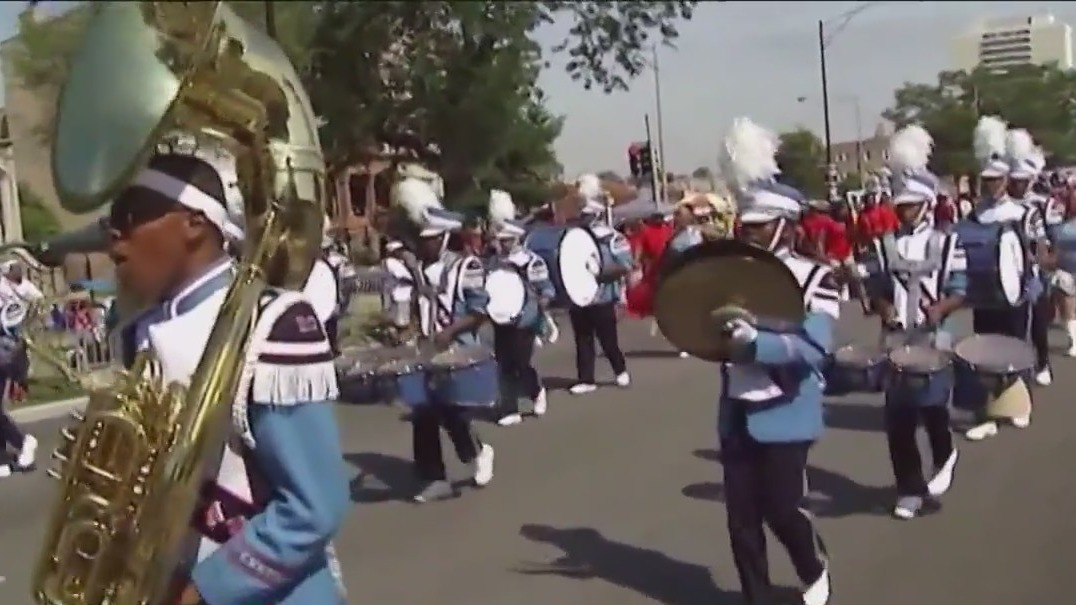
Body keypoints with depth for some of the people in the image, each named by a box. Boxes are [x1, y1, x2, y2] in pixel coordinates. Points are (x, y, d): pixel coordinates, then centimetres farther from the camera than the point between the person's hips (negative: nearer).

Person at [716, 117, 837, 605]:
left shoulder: (814, 278, -7)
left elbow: (813, 348, -19)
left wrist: (755, 340, -33)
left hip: (784, 416, -4)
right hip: (736, 413, 5)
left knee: (781, 508, 2)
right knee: (741, 514, 7)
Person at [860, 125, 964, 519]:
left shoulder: (946, 244, 0)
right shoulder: (882, 247, 5)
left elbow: (959, 291, 0)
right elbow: (874, 289, 8)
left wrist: (941, 307, -19)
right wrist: (884, 308, -11)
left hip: (935, 340, -2)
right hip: (896, 342, 2)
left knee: (932, 407, -6)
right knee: (898, 419, 2)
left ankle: (944, 457, 28)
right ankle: (909, 490, 15)